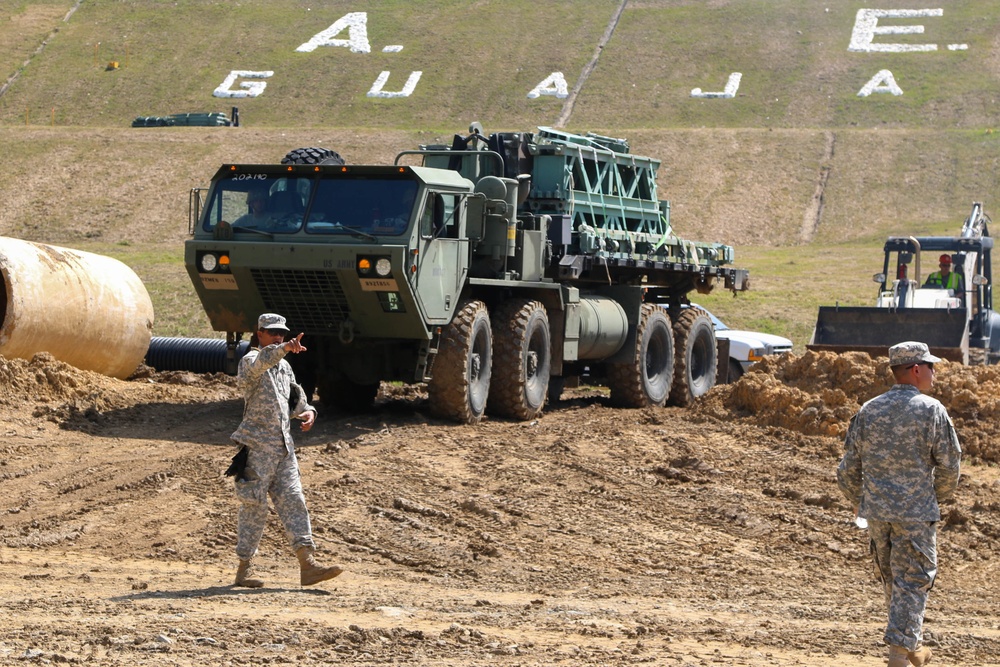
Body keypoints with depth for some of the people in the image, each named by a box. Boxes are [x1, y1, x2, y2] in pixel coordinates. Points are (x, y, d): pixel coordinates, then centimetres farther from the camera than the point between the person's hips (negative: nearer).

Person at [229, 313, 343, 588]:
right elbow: (259, 363, -30)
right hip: (257, 444, -7)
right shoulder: (251, 360, -6)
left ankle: (308, 564, -6)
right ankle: (244, 568, 7)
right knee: (254, 505, -3)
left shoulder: (284, 366, 18)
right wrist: (285, 349, -49)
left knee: (293, 501, -1)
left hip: (284, 446, 7)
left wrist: (307, 410, 3)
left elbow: (295, 395, 27)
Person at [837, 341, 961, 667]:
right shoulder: (932, 410, -9)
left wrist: (858, 501, 22)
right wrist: (939, 496, 11)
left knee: (891, 577, 18)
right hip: (916, 511, -5)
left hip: (876, 509, 5)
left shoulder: (868, 411, 3)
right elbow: (949, 463, -7)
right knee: (913, 579, 1)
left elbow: (849, 466, 6)